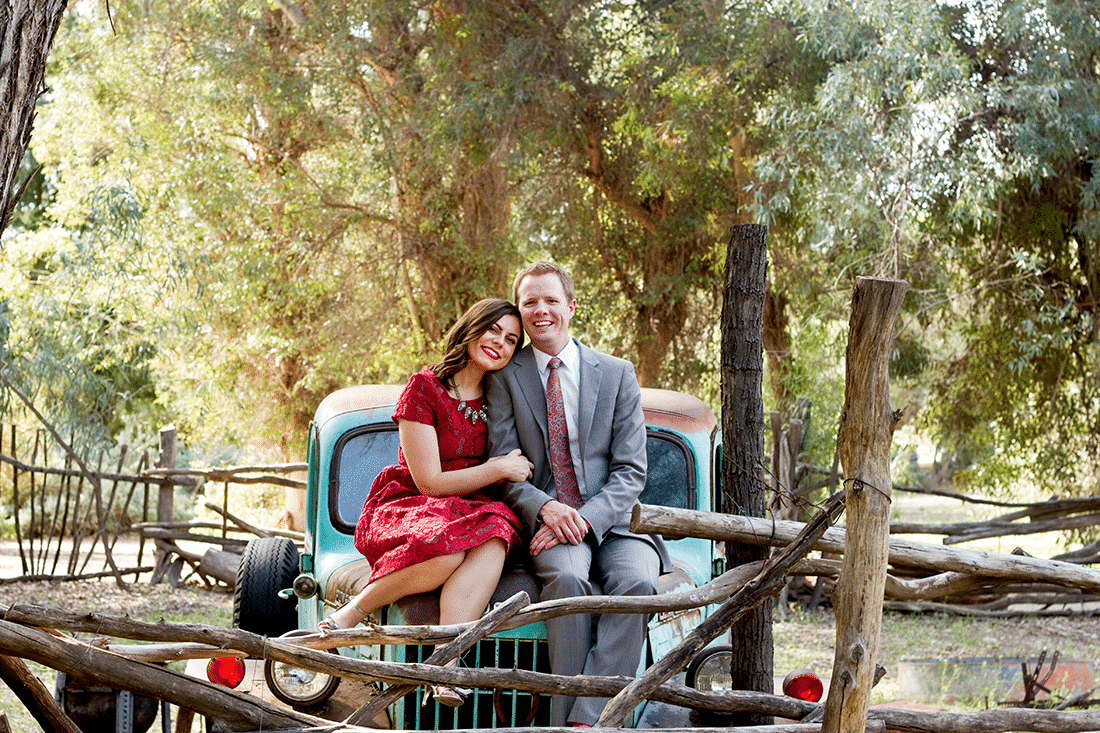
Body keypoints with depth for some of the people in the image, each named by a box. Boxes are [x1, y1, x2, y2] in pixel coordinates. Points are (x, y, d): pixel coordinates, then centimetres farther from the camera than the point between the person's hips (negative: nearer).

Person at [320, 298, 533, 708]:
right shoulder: (424, 387, -6)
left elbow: (514, 470, 24)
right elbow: (429, 481, -9)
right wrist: (499, 469, -7)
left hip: (469, 515, 4)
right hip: (405, 509, -4)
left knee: (493, 536, -34)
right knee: (447, 549, -40)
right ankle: (351, 613, -22)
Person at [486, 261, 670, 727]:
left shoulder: (618, 374, 9)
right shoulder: (505, 377, 8)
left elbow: (630, 470, 3)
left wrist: (586, 519, -15)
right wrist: (545, 507, -19)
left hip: (611, 521, 1)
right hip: (546, 525, -1)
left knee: (636, 582, -31)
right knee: (568, 578, -34)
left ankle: (588, 720, -33)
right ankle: (567, 719, -31)